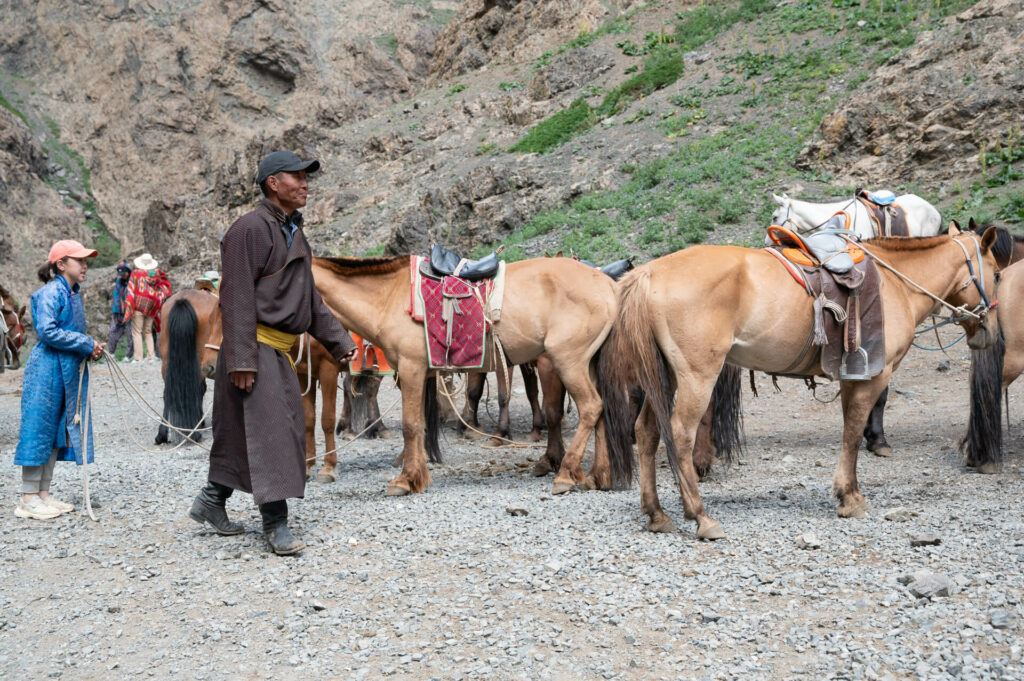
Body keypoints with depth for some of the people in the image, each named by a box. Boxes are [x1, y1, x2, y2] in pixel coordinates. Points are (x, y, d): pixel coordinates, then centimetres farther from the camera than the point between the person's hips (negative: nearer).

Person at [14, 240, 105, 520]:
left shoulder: (74, 294, 14)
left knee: (57, 430, 12)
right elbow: (47, 331, -22)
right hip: (47, 368, -9)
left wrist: (91, 347, 2)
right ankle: (29, 498, 3)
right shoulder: (51, 292, -13)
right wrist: (86, 344, -17)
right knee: (39, 428, -4)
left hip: (70, 370, 9)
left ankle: (43, 493, 19)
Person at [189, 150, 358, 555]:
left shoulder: (295, 234, 19)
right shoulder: (252, 228, -11)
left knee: (288, 430, 11)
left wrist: (338, 342, 18)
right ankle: (275, 522, -4)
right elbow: (237, 297, -17)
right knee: (268, 430, -10)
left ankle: (212, 501, 25)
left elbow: (311, 301, 24)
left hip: (280, 350, 10)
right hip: (255, 346, -10)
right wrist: (241, 358, -23)